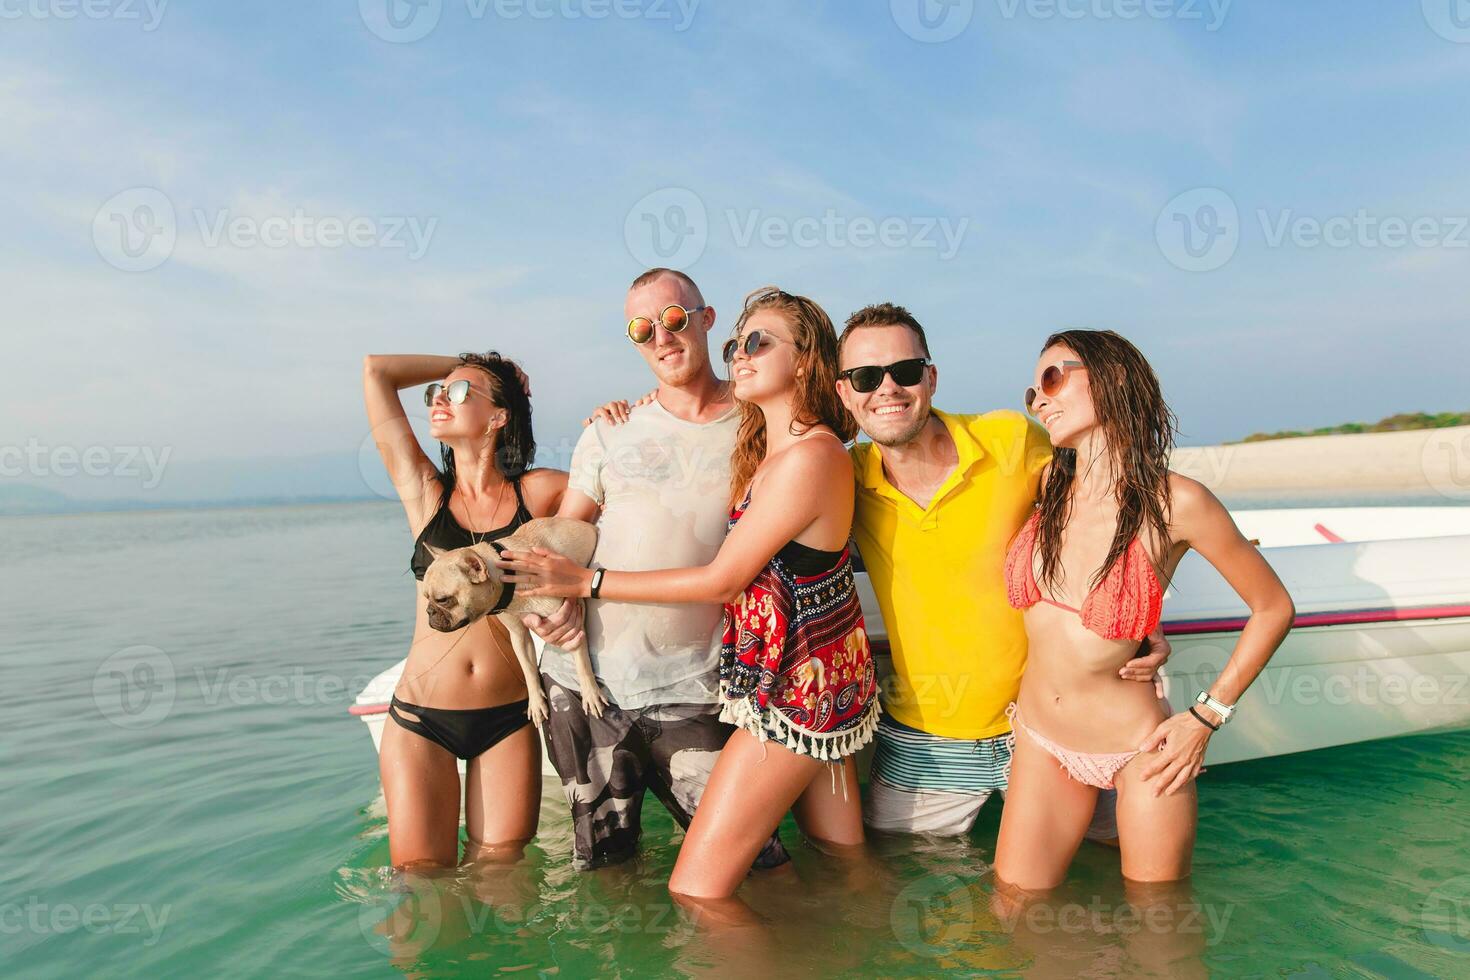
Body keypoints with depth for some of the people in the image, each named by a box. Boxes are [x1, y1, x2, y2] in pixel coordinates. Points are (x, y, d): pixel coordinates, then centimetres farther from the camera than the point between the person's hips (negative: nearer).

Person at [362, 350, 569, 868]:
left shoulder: (538, 492, 0)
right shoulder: (425, 491, 2)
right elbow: (376, 369, 2)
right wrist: (461, 363, 9)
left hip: (508, 721, 0)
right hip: (422, 718, 1)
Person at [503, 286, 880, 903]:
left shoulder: (810, 457, -20)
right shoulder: (769, 447, 10)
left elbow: (723, 580, -18)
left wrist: (588, 581, -14)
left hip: (797, 685, -10)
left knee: (694, 889, -4)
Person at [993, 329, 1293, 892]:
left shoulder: (1176, 502, -16)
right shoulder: (1049, 485, -3)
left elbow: (1274, 607, -5)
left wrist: (1207, 717, -8)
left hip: (1138, 749, -4)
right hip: (1041, 740, 4)